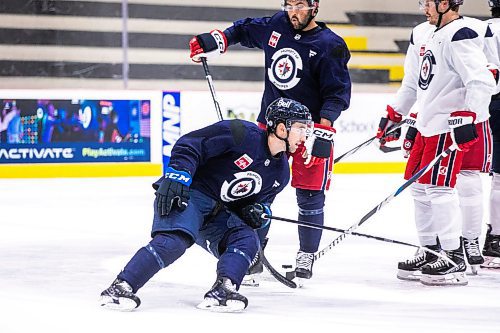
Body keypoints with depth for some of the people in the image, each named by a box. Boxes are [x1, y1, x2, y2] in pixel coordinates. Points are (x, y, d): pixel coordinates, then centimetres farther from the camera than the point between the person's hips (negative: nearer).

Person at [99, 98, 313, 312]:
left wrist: (259, 212, -2)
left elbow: (261, 199, 22)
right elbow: (189, 145, -16)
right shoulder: (243, 134, -16)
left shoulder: (281, 173, 9)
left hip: (217, 213, 8)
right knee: (177, 239, -29)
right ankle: (121, 288, -31)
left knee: (247, 240, -15)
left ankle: (223, 291, -30)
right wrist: (176, 174, -26)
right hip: (187, 194, -8)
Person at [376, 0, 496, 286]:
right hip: (427, 123, 10)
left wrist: (468, 118, -32)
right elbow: (413, 82, 24)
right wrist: (394, 115, 27)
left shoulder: (461, 36, -16)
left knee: (439, 187, -13)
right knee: (419, 185, 12)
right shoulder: (423, 34, 13)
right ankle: (432, 251, 23)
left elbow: (481, 82, -25)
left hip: (454, 125, -10)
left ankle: (455, 261, -8)